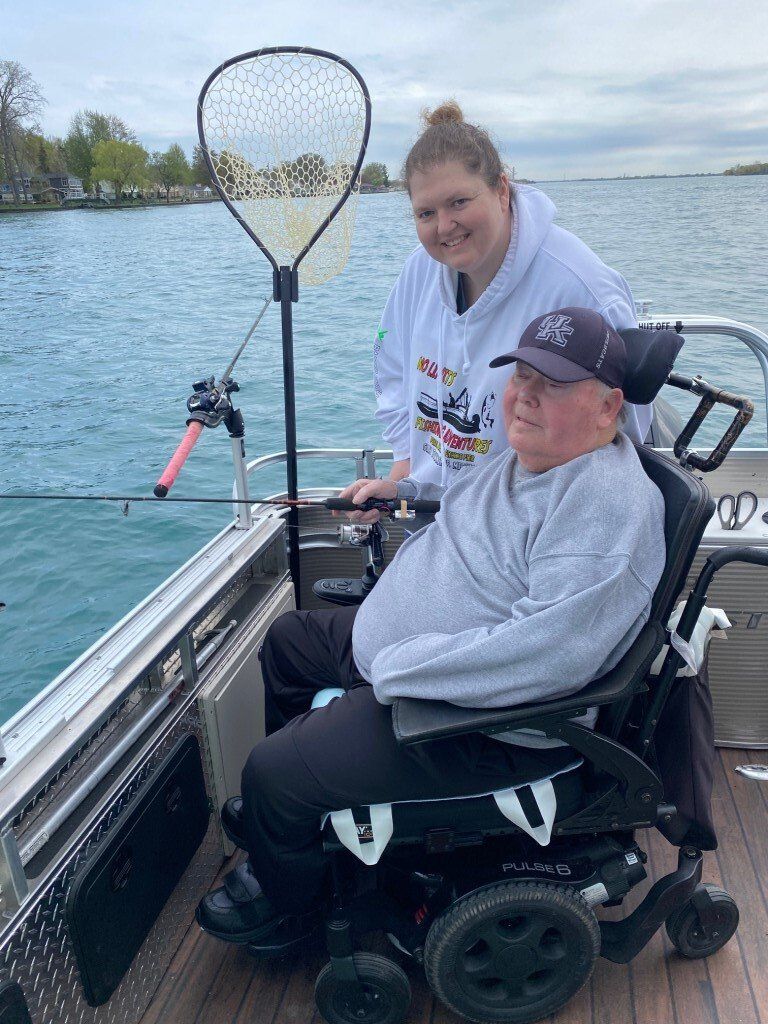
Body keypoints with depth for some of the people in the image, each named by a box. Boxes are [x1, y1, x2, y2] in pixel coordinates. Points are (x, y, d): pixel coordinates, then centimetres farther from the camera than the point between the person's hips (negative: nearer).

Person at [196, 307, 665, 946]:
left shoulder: (609, 504, -26)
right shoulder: (523, 456, 5)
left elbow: (549, 653, -36)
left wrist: (397, 670, -29)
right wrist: (399, 486, 23)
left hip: (488, 726, -10)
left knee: (273, 772, -14)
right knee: (289, 639, 24)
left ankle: (285, 897, 23)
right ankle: (284, 809, 46)